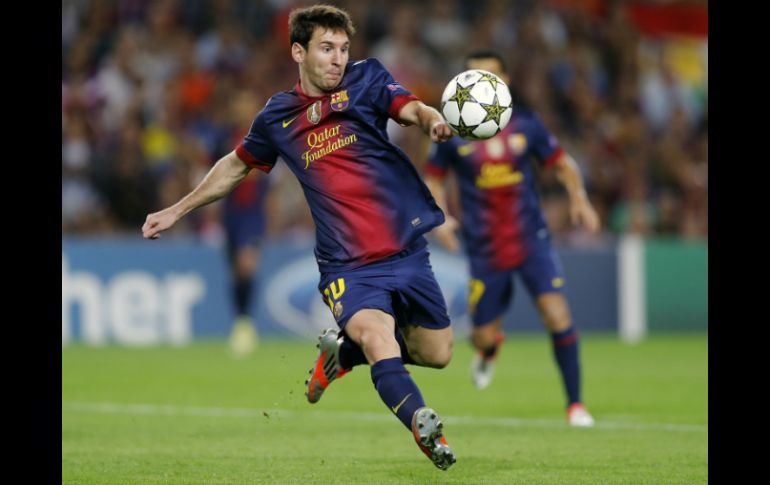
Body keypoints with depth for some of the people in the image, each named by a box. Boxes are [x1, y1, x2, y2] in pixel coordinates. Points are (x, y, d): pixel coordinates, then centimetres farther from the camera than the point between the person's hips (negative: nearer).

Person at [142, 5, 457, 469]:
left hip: (407, 250, 1)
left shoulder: (366, 79, 2)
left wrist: (434, 121, -42)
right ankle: (427, 431, -37)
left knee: (437, 354, 9)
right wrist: (177, 210, 30)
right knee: (378, 335, -27)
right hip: (348, 265, -1)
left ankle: (341, 350, 32)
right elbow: (236, 166, 25)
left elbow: (412, 108, -17)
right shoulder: (278, 117, 7)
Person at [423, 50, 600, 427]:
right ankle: (489, 349, 47)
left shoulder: (525, 123, -1)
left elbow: (561, 162, 11)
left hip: (531, 240, 0)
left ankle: (575, 403, -3)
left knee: (557, 315, -16)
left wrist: (578, 198, -7)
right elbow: (433, 177, 10)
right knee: (483, 336, 5)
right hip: (485, 250, 0)